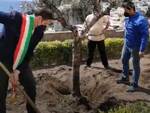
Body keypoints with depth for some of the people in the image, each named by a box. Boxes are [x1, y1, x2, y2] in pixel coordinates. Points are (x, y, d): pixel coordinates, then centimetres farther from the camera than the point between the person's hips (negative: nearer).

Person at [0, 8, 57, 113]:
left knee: (31, 85, 5)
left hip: (21, 62, 5)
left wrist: (18, 70, -11)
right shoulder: (15, 18, -24)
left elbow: (29, 53, -3)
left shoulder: (39, 32, -6)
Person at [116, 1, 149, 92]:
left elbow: (145, 36, -24)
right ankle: (125, 78, 42)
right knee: (124, 61, 21)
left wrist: (142, 50, -25)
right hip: (126, 45, 8)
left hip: (135, 47, -8)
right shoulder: (127, 18, 0)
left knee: (135, 66, 6)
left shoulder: (141, 20, -26)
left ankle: (134, 85, 20)